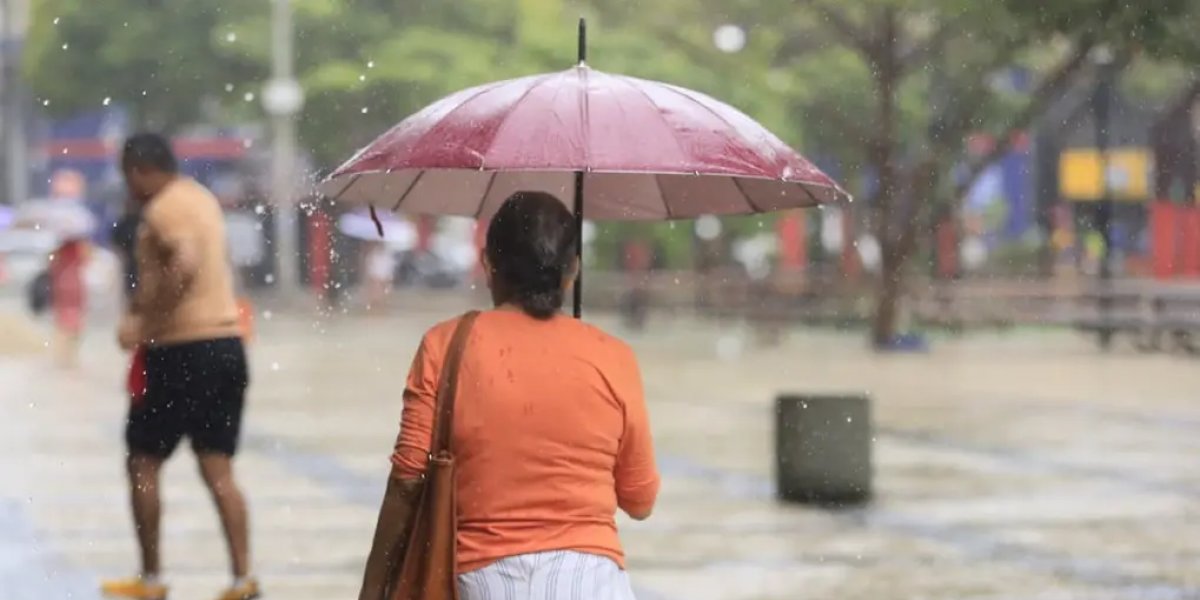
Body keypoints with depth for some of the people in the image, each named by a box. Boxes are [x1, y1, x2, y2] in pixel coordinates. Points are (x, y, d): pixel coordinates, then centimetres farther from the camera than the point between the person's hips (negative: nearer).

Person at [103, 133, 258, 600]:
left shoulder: (163, 209, -12)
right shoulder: (201, 198, 17)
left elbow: (184, 265, -28)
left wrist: (143, 321, -23)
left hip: (182, 350, -8)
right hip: (227, 345, 8)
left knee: (143, 463, 5)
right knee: (218, 468, 7)